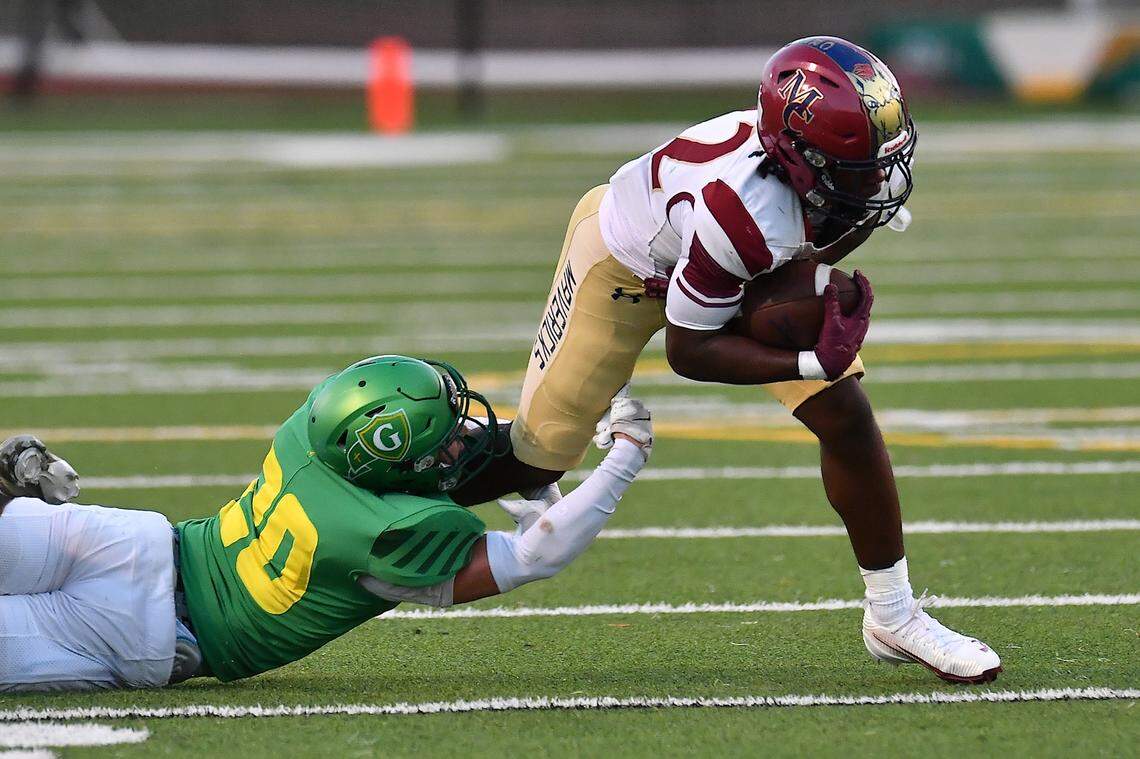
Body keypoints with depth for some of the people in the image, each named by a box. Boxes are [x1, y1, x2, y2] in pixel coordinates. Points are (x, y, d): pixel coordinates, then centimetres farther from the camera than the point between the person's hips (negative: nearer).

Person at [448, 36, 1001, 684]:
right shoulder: (744, 214, -46)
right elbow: (688, 350, -31)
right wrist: (815, 361, -38)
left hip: (760, 272, 6)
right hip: (629, 262, -6)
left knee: (846, 417, -5)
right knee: (539, 457, 2)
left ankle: (893, 615, 8)